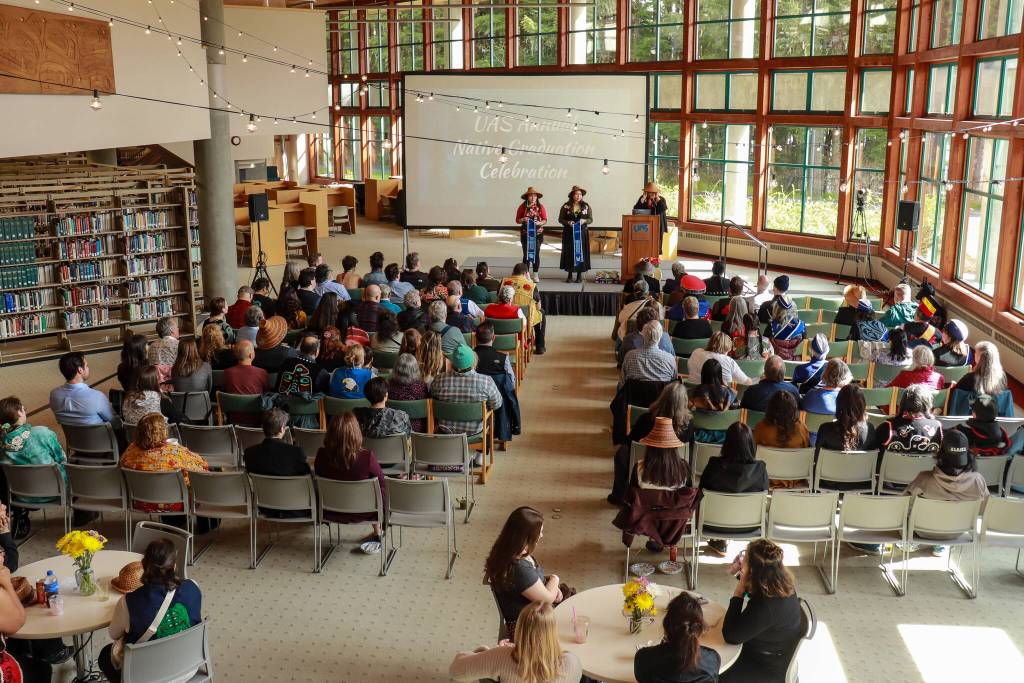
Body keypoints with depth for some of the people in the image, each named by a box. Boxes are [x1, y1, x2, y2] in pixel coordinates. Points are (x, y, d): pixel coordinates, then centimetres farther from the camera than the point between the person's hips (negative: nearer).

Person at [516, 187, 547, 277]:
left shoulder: (540, 206, 0)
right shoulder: (523, 207, 0)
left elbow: (545, 220, 3)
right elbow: (517, 220, 5)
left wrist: (539, 223, -17)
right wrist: (523, 220, -15)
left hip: (538, 233, 0)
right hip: (525, 233, 0)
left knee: (536, 254, 1)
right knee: (526, 254, 3)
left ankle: (535, 275, 11)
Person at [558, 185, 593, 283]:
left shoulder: (586, 206, 4)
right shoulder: (566, 206, 0)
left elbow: (591, 219, 5)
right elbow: (560, 219, 2)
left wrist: (584, 221, -15)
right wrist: (568, 222, -16)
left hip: (582, 233, 1)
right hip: (569, 234, -1)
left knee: (581, 252, 0)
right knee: (569, 252, 1)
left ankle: (579, 275, 8)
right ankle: (569, 275, 10)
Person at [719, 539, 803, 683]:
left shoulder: (766, 606, -38)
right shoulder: (781, 584, -12)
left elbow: (730, 636, -27)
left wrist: (738, 594, -25)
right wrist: (744, 582, -4)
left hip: (770, 670, -9)